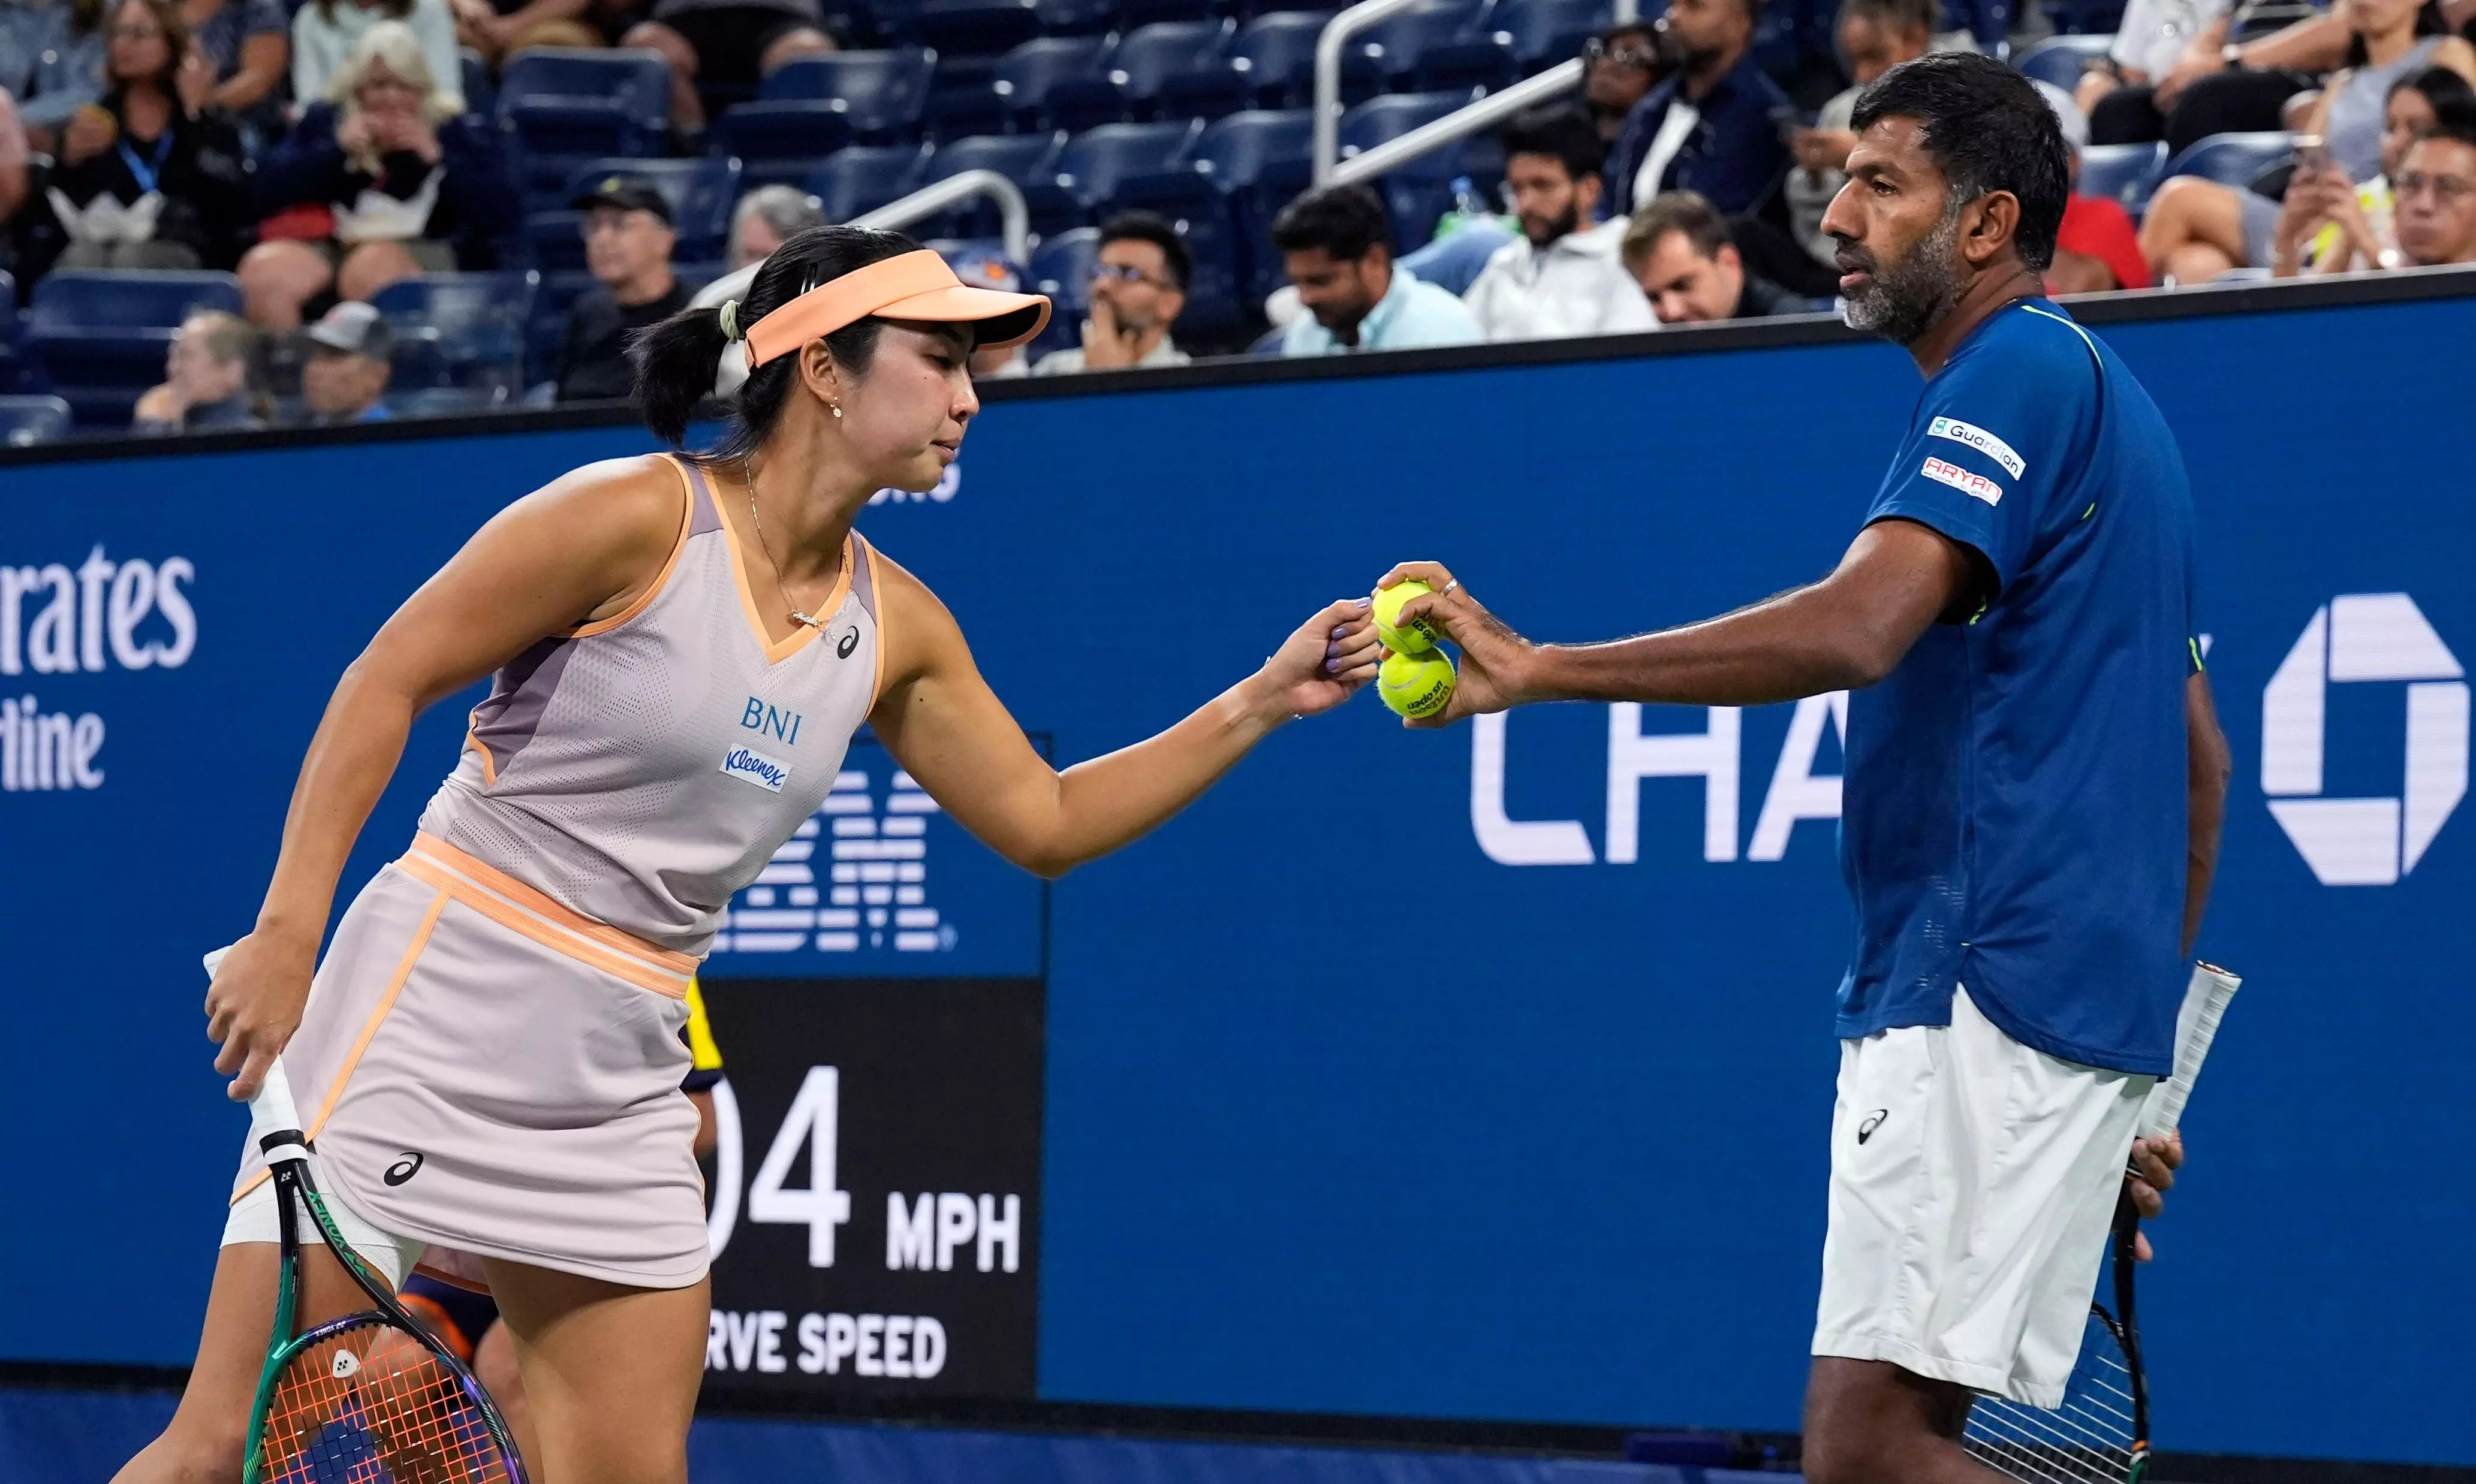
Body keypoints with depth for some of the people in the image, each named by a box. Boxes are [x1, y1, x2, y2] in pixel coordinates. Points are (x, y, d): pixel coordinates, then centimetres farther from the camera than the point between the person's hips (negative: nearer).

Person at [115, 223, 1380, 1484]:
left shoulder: (893, 624, 8)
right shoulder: (636, 518, -12)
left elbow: (1044, 823, 17)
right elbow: (384, 684, -10)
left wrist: (1263, 700, 8)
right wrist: (288, 929, -17)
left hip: (620, 1084, 7)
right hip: (434, 1013, -7)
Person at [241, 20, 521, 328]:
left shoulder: (457, 132, 11)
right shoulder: (323, 121, 18)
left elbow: (507, 217, -1)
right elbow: (267, 193, 6)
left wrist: (438, 158, -7)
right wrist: (335, 150, -3)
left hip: (424, 253, -3)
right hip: (330, 247, 3)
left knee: (370, 271, -39)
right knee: (263, 271, -30)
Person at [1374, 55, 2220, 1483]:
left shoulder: (2019, 373, -10)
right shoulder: (2108, 402, 23)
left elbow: (1857, 628, -26)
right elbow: (2198, 754, 28)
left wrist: (1539, 666, -28)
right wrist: (2141, 1057, 30)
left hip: (1988, 989, -10)